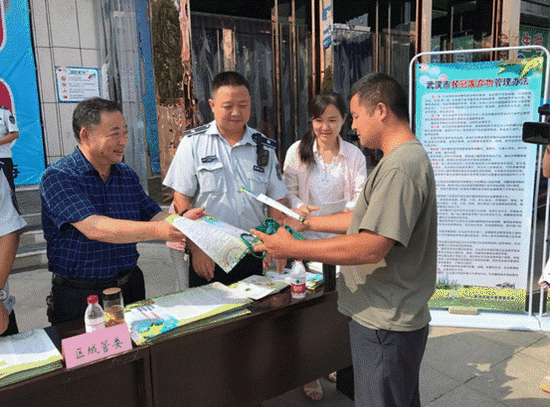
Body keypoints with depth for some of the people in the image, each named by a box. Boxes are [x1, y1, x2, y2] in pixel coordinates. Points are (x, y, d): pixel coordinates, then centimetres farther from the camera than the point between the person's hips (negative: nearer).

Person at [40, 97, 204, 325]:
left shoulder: (128, 176, 6)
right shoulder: (57, 177, -13)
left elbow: (152, 216, 7)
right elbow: (93, 228, -26)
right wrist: (160, 230, -35)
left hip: (130, 286, 5)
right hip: (79, 295, -5)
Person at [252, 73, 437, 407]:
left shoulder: (400, 169, -23)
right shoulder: (408, 159, 13)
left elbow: (371, 247, -30)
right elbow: (367, 218, 16)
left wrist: (293, 248, -24)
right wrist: (308, 223, 16)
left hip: (385, 326, -10)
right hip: (392, 318, 10)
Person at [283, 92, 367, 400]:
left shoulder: (354, 155, 4)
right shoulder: (297, 152, 1)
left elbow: (360, 196, -1)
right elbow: (288, 191, 2)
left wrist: (351, 210, -24)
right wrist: (298, 206, -20)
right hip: (307, 236, -1)